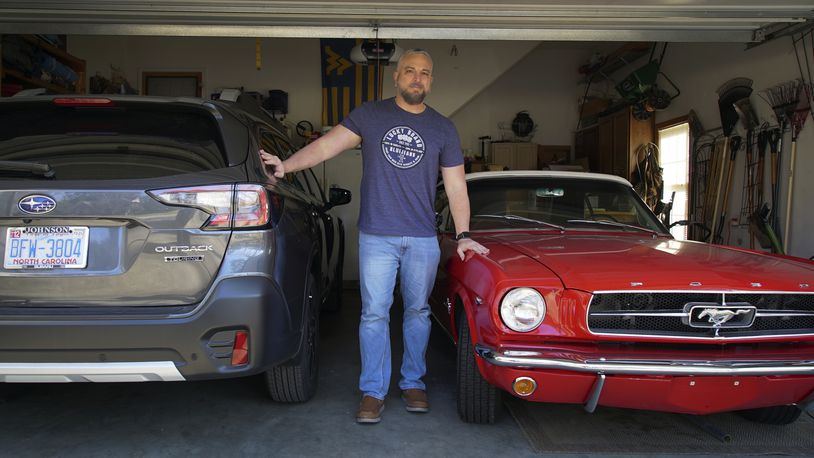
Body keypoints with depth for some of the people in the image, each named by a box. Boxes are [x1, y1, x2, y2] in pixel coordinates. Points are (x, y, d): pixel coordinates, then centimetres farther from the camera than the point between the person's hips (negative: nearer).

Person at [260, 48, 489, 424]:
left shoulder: (443, 129, 8)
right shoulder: (370, 116, 5)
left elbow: (456, 186, 8)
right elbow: (328, 144, -5)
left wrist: (463, 236, 0)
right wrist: (287, 165, -21)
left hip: (423, 239, 2)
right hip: (376, 236, -1)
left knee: (417, 311, 10)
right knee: (374, 313, 0)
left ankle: (413, 383, 25)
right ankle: (373, 391, 11)